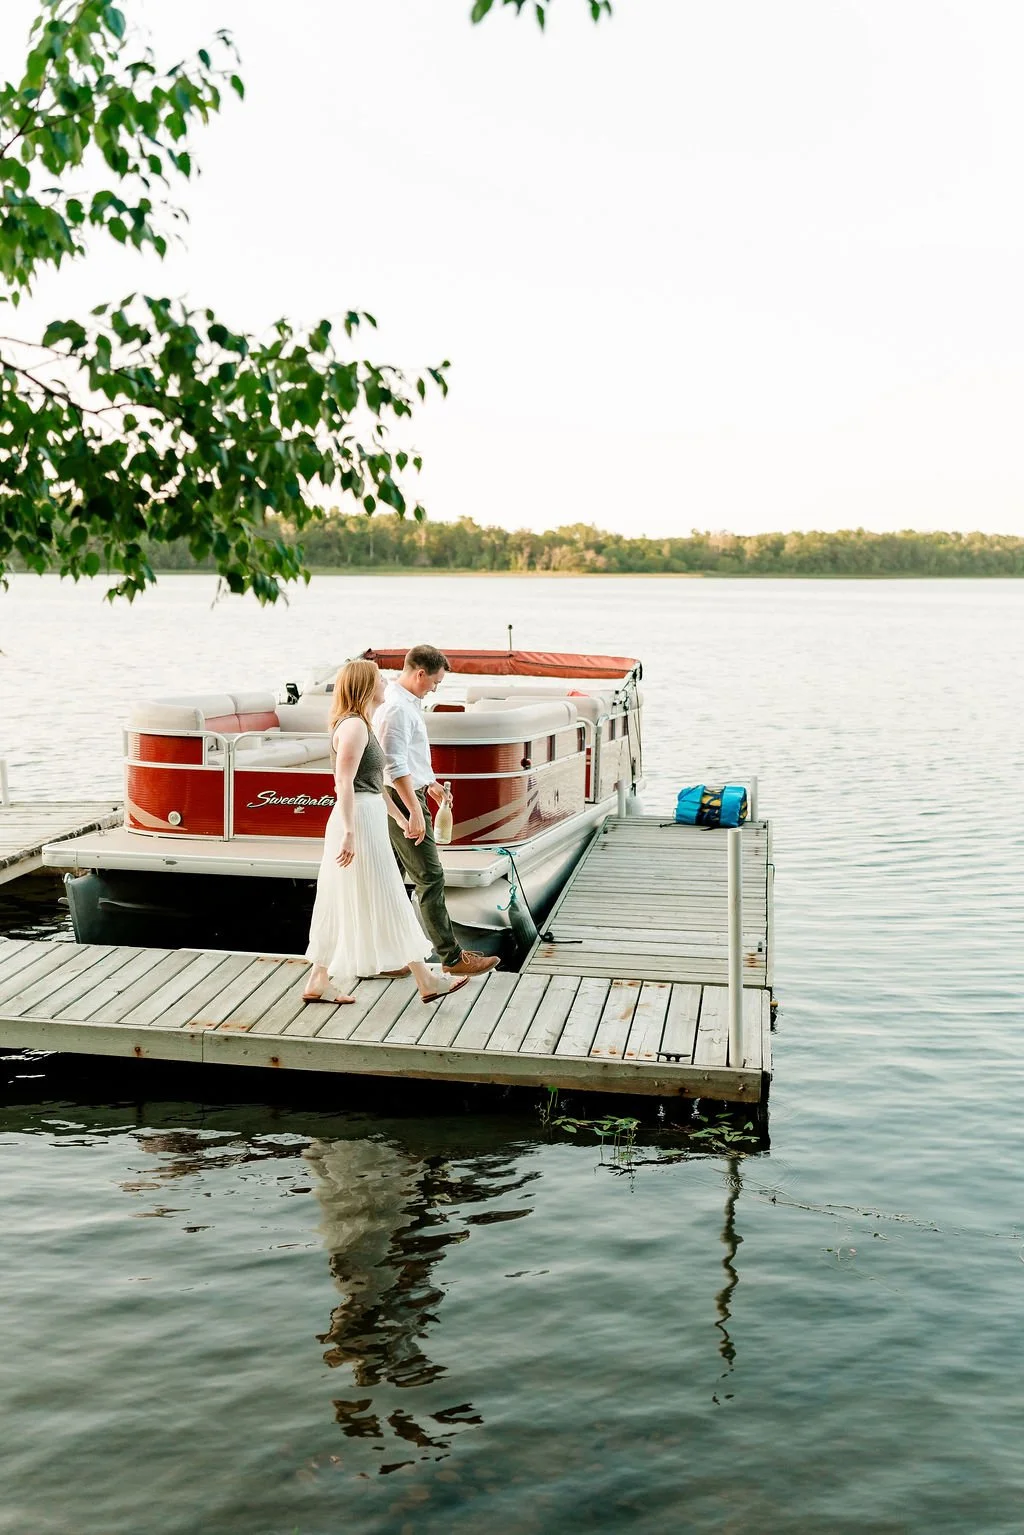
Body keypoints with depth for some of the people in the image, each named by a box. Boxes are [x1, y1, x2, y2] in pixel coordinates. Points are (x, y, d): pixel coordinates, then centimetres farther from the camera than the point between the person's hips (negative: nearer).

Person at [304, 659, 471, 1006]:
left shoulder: (361, 725, 18)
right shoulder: (354, 726, -14)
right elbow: (344, 781, -22)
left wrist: (398, 816, 28)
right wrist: (349, 833, -26)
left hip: (367, 819, 10)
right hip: (359, 821, -10)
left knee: (342, 906, 12)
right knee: (386, 904, -3)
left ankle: (318, 984, 17)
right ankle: (426, 981, 5)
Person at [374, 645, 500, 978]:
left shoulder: (406, 700, 14)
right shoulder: (398, 707, -19)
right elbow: (395, 766, -25)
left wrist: (429, 782, 35)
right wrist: (415, 812, -27)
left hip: (396, 800, 11)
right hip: (401, 799, -11)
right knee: (430, 878, -6)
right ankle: (451, 957, -1)